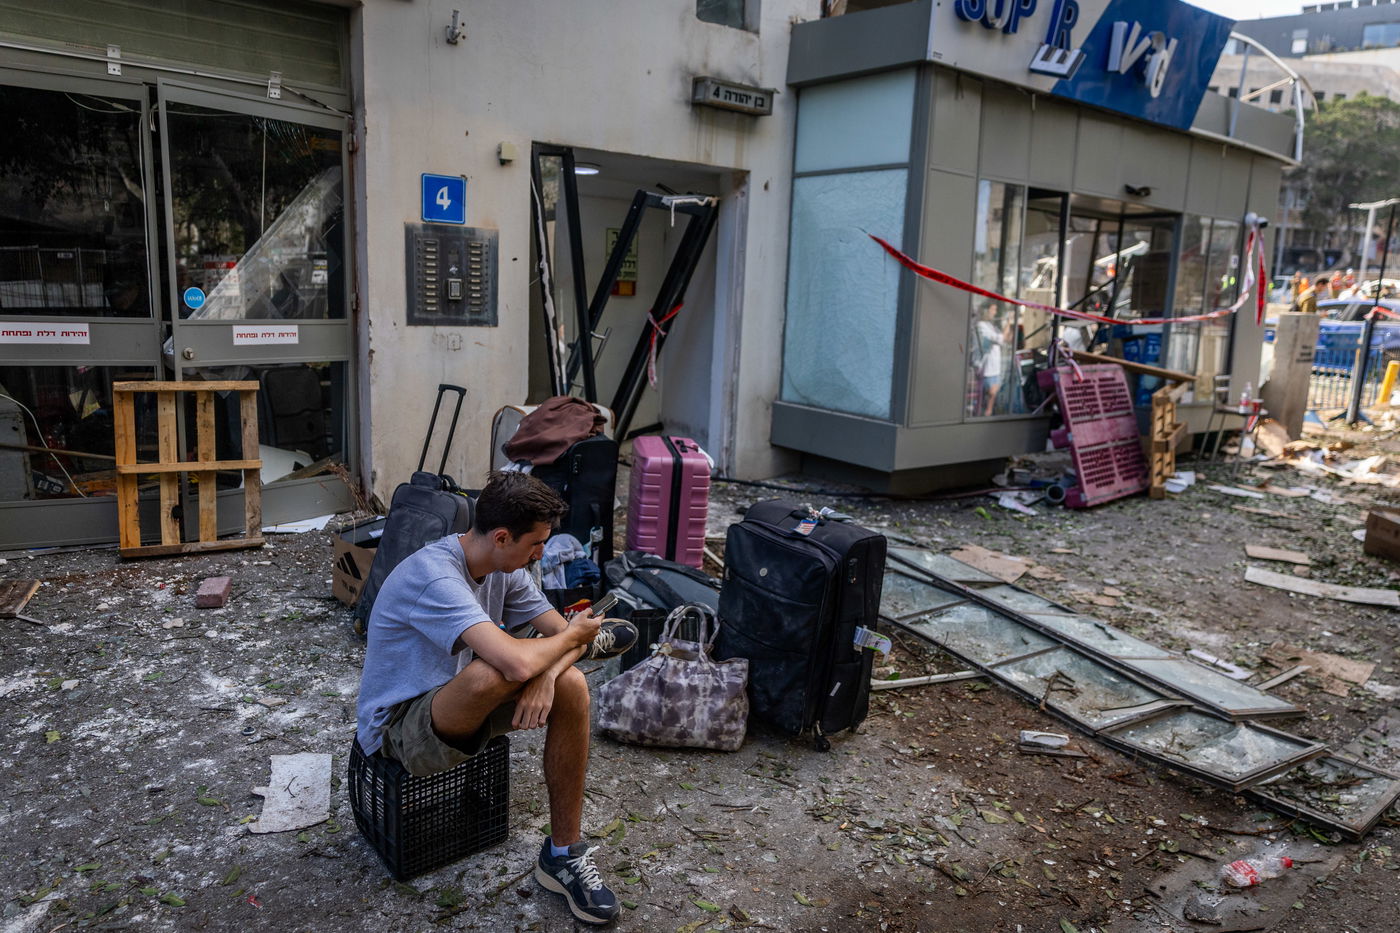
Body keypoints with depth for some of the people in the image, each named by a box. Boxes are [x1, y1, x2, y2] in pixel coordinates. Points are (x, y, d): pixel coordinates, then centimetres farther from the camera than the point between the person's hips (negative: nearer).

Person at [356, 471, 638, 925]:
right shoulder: (434, 576, -30)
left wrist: (546, 674, -24)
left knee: (570, 685, -16)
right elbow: (517, 662, -42)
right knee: (495, 672, -39)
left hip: (458, 707, 8)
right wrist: (571, 638, -21)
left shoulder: (505, 569, -3)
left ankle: (562, 855, -5)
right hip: (399, 729, -8)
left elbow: (560, 630, 0)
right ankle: (586, 646, -6)